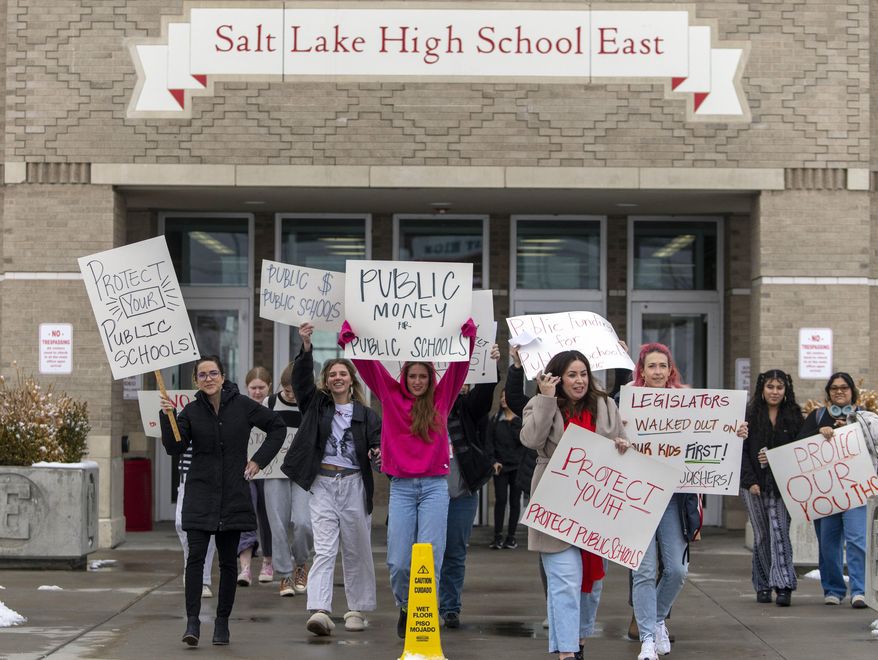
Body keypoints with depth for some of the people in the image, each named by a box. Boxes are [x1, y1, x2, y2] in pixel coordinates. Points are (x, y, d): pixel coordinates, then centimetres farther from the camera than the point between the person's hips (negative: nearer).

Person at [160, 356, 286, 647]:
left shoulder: (242, 405, -1)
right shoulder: (191, 411, 1)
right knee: (196, 555, -12)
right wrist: (168, 417, -19)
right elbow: (175, 448, -7)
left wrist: (259, 460, 2)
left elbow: (277, 427, 9)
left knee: (228, 561, 5)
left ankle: (222, 622, 13)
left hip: (233, 494, 0)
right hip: (200, 493, 0)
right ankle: (192, 622, -13)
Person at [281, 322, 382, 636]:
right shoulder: (316, 405, 8)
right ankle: (319, 611, -20)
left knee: (357, 551, 8)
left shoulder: (366, 414, 7)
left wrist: (380, 454, -24)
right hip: (322, 484, -1)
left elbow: (378, 443, 0)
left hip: (354, 484, 1)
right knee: (324, 549, -10)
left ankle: (357, 610, 20)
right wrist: (306, 347, -19)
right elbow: (302, 378, -5)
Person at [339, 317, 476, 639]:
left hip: (434, 486, 0)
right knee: (399, 562, -2)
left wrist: (467, 331, -15)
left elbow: (460, 361, -2)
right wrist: (349, 332, -10)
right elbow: (364, 359, 2)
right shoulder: (390, 394, 7)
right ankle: (405, 608, 26)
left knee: (430, 558, -8)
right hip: (401, 487, 0)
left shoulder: (441, 398, 6)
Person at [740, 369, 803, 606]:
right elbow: (742, 451, 1)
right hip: (755, 484, 1)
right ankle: (763, 586, 12)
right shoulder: (750, 414, 5)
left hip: (782, 485, -1)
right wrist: (750, 481, -8)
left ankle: (783, 586, -16)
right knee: (761, 535, 5)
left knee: (779, 531, -12)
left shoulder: (794, 416, 7)